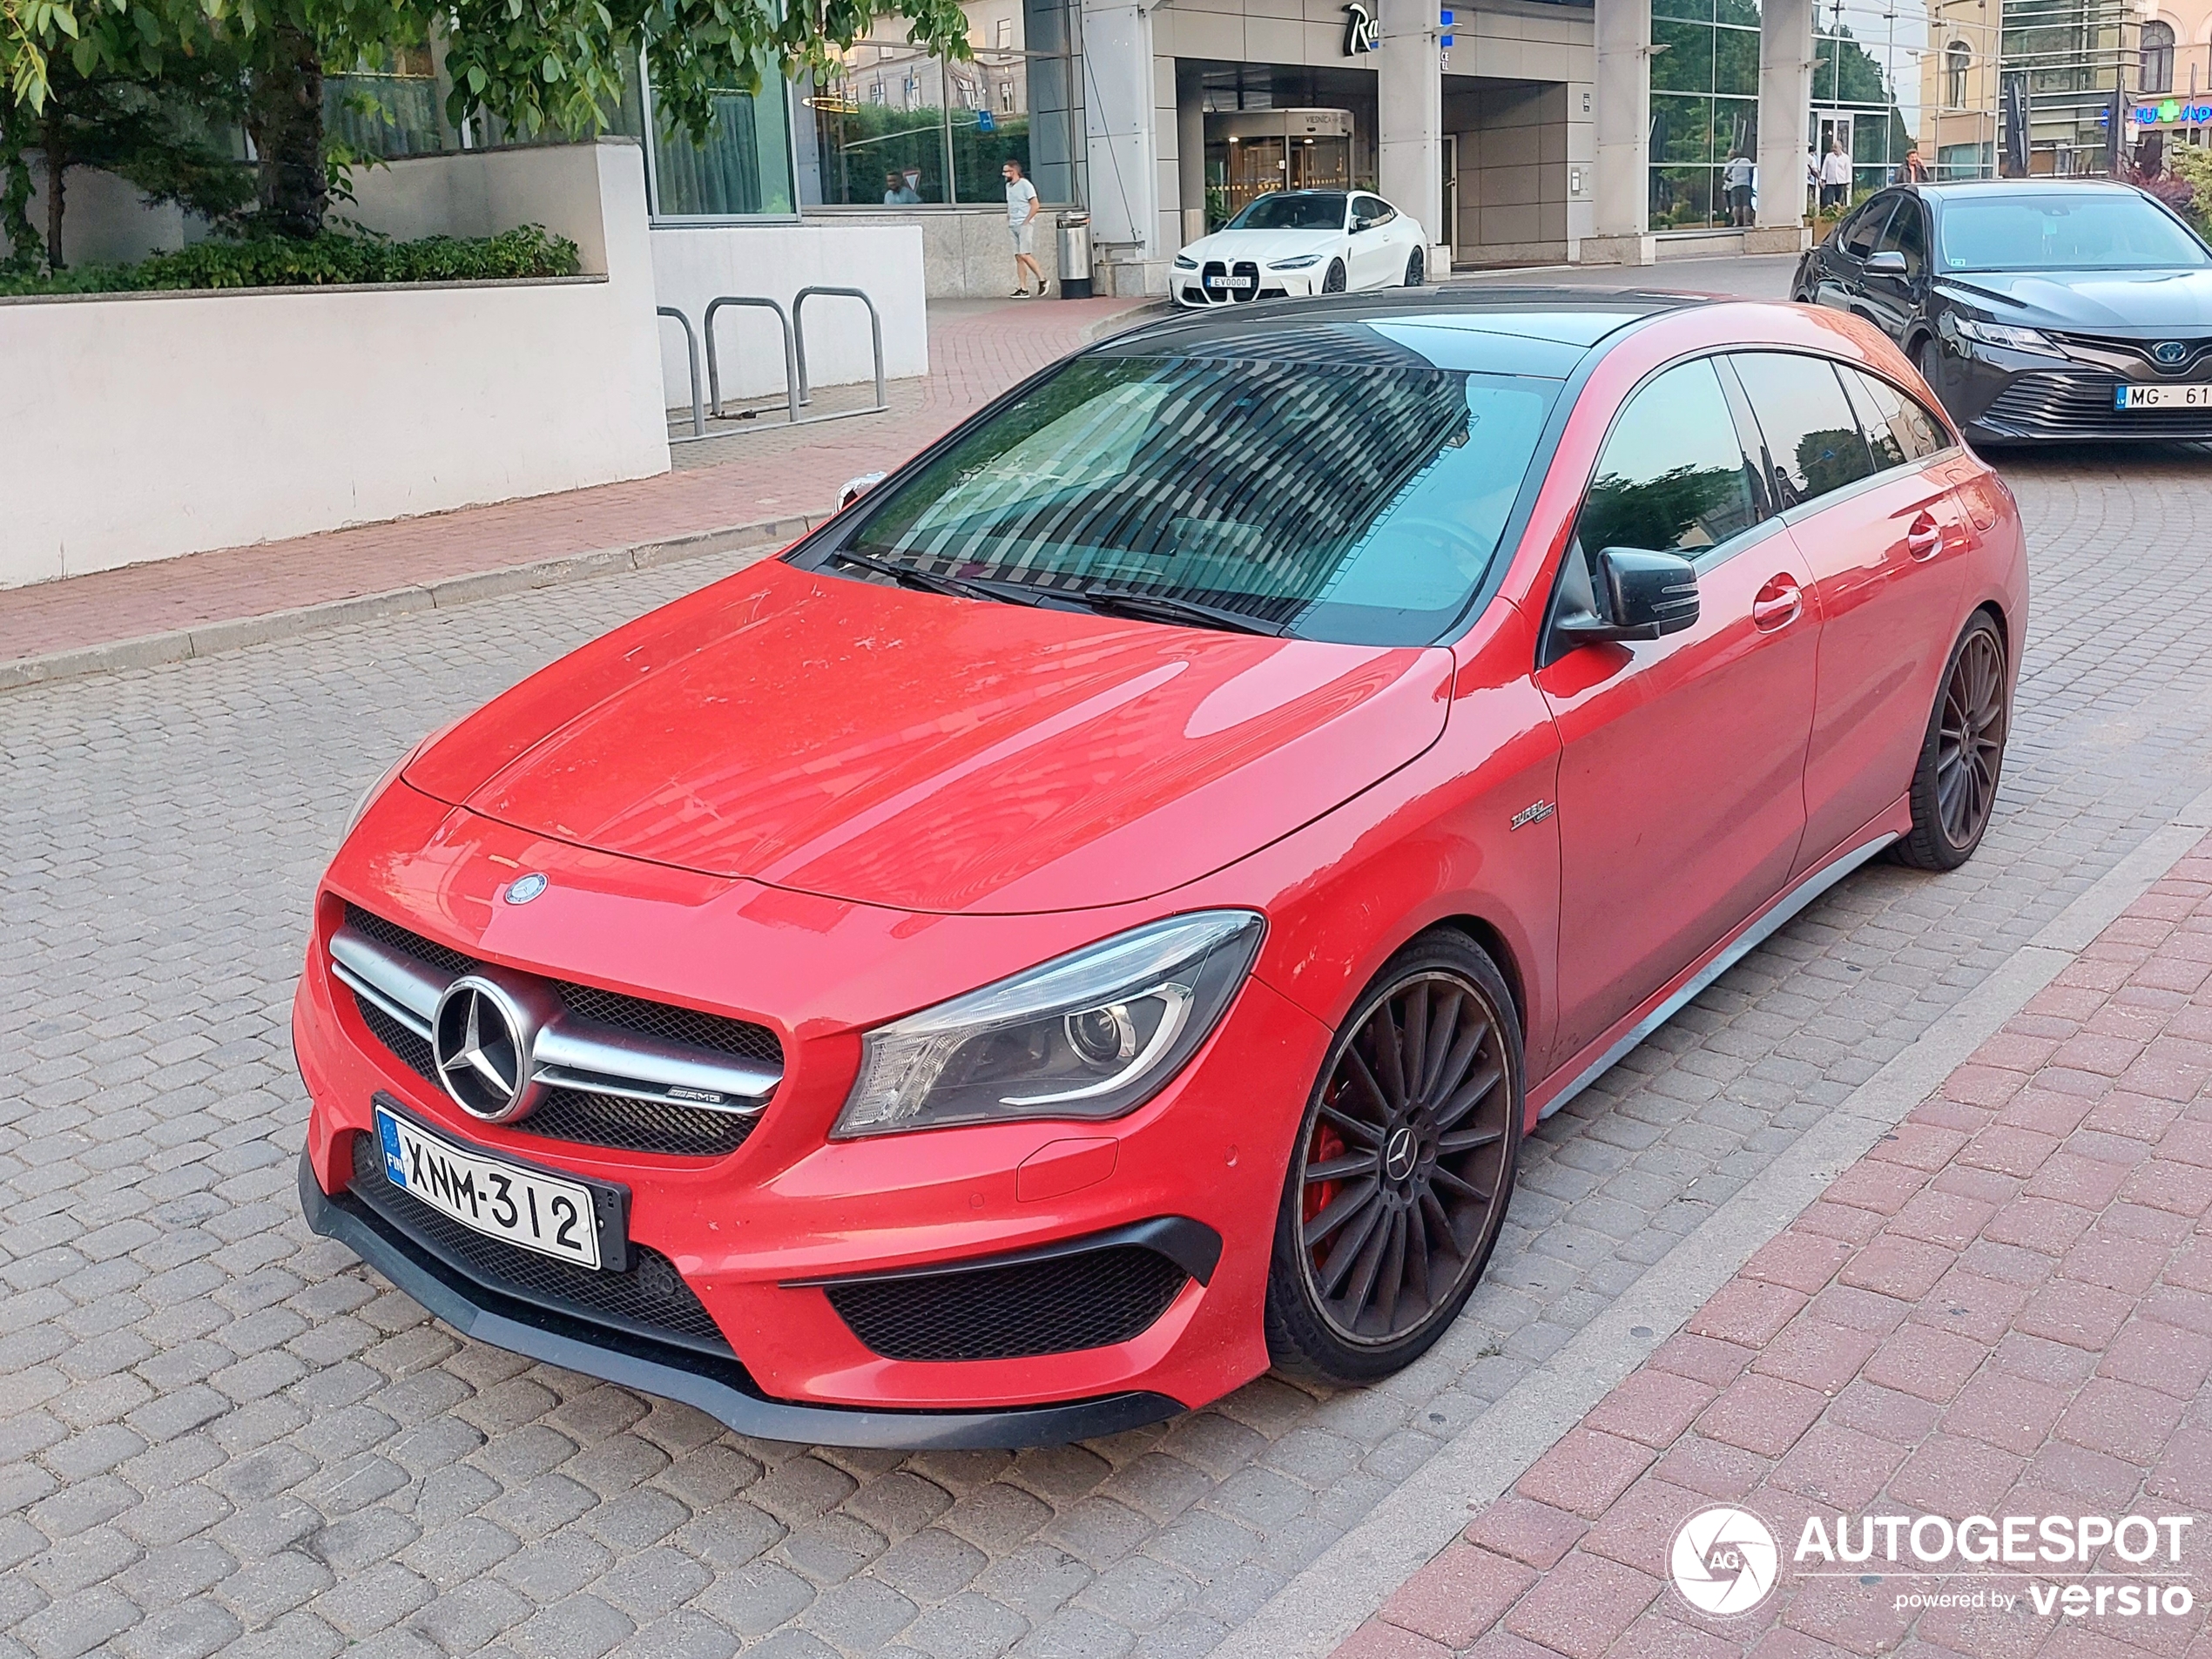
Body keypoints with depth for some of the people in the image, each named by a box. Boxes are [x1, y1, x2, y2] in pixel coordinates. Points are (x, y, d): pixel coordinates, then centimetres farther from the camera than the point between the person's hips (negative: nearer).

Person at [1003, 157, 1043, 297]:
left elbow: (1035, 205, -12)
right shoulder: (1008, 186, 15)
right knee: (1018, 257, 3)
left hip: (1025, 225, -8)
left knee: (1025, 255, -16)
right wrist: (1008, 220, 13)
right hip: (1014, 226, 8)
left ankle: (1042, 280, -4)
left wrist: (1025, 222, -14)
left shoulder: (1025, 185, -8)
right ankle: (1023, 289, 2)